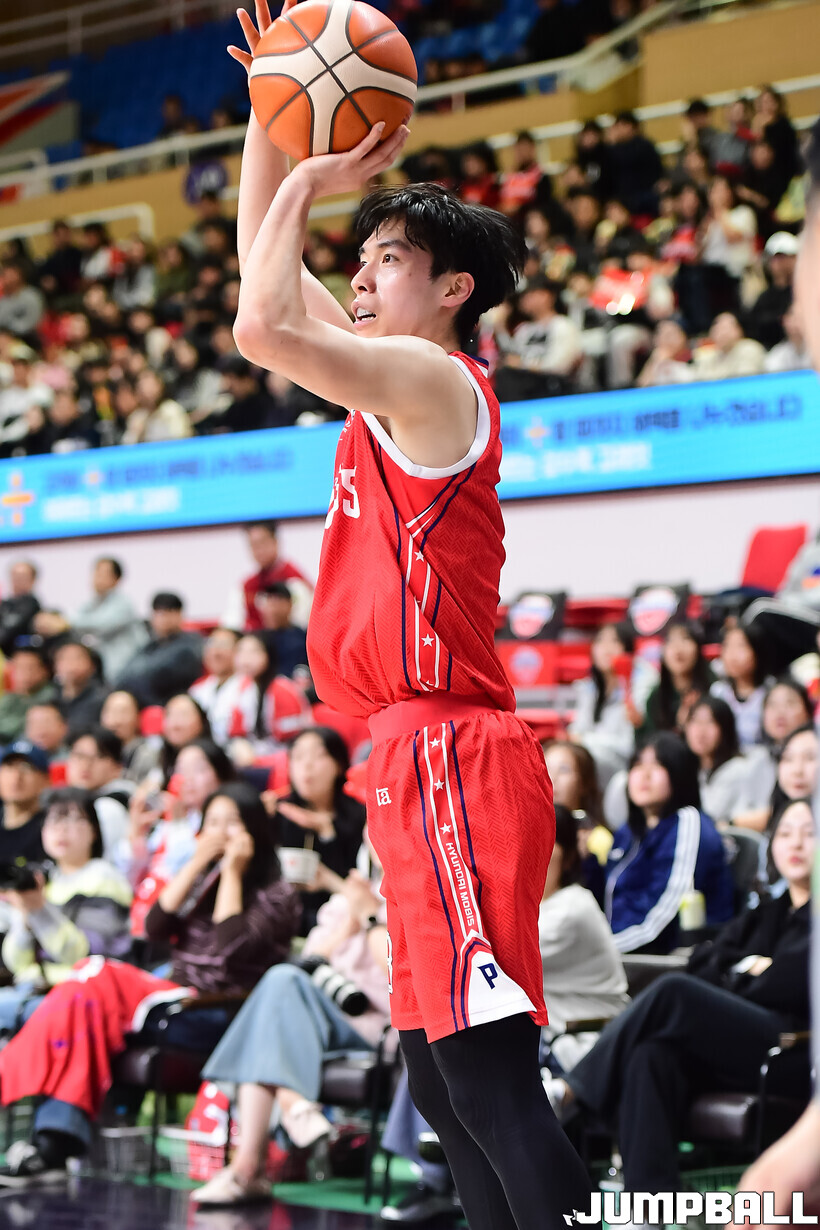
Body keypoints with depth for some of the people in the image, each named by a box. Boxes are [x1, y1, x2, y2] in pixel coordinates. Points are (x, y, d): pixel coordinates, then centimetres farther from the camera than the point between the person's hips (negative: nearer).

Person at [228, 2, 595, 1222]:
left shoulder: (429, 376, -8)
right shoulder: (394, 380, 19)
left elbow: (262, 326, -21)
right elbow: (266, 270, 29)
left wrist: (306, 180, -7)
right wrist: (272, 119, 21)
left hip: (451, 762, -10)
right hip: (419, 764, 10)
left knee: (490, 1076, -14)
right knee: (441, 1077, 13)